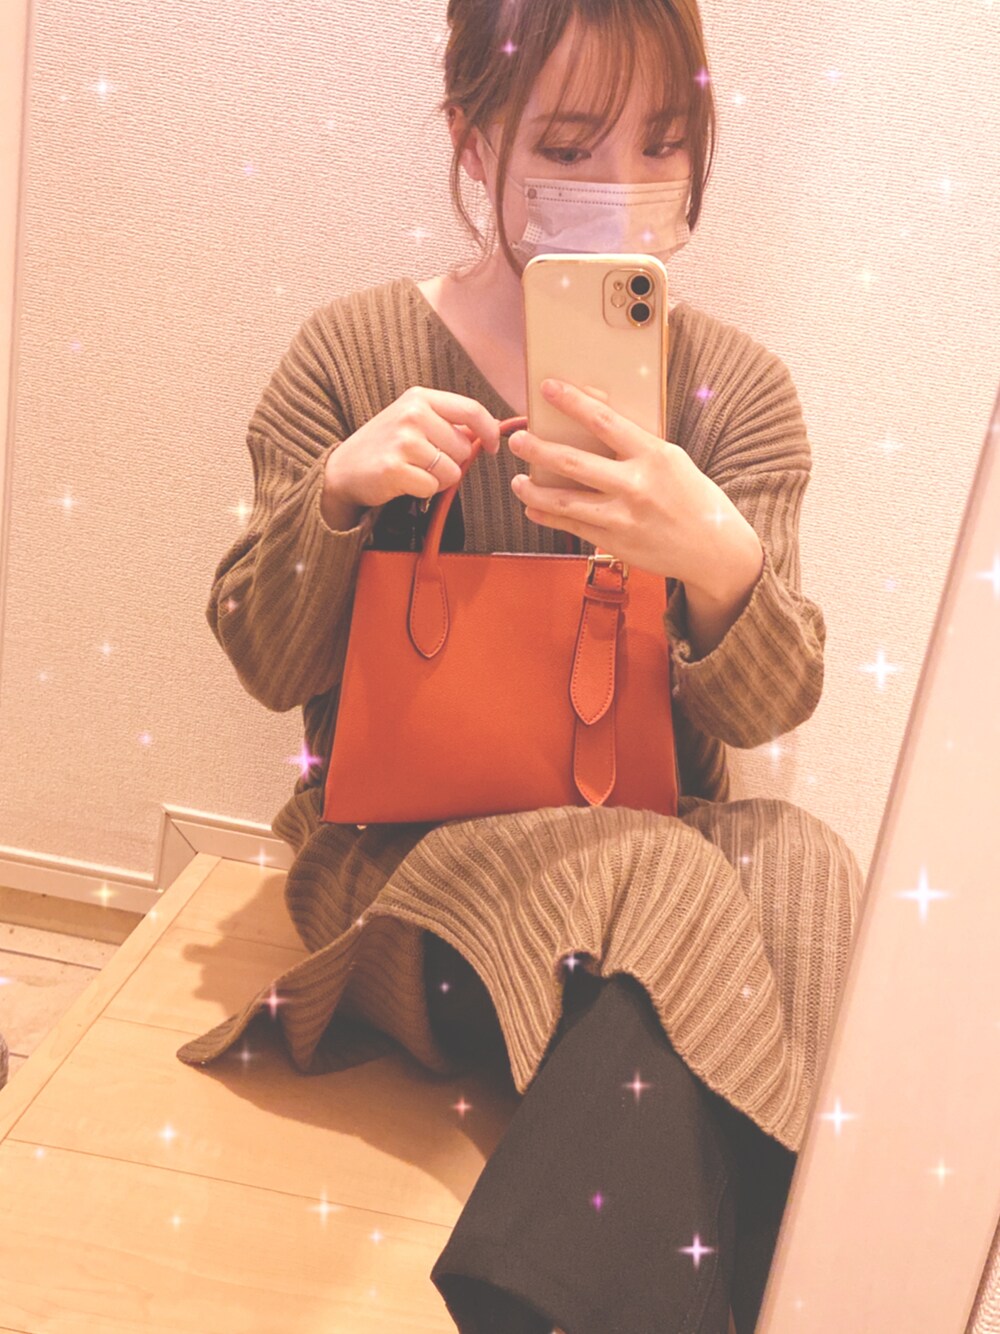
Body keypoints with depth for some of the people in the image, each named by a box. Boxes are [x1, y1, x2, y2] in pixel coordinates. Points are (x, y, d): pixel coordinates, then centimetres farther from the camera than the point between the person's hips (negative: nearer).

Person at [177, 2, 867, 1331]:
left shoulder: (738, 388, 2)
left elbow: (764, 709, -7)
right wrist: (336, 495, -22)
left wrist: (722, 562, -30)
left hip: (652, 828, 3)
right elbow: (272, 669, -2)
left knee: (806, 880, -29)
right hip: (406, 844, -2)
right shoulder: (353, 352, -1)